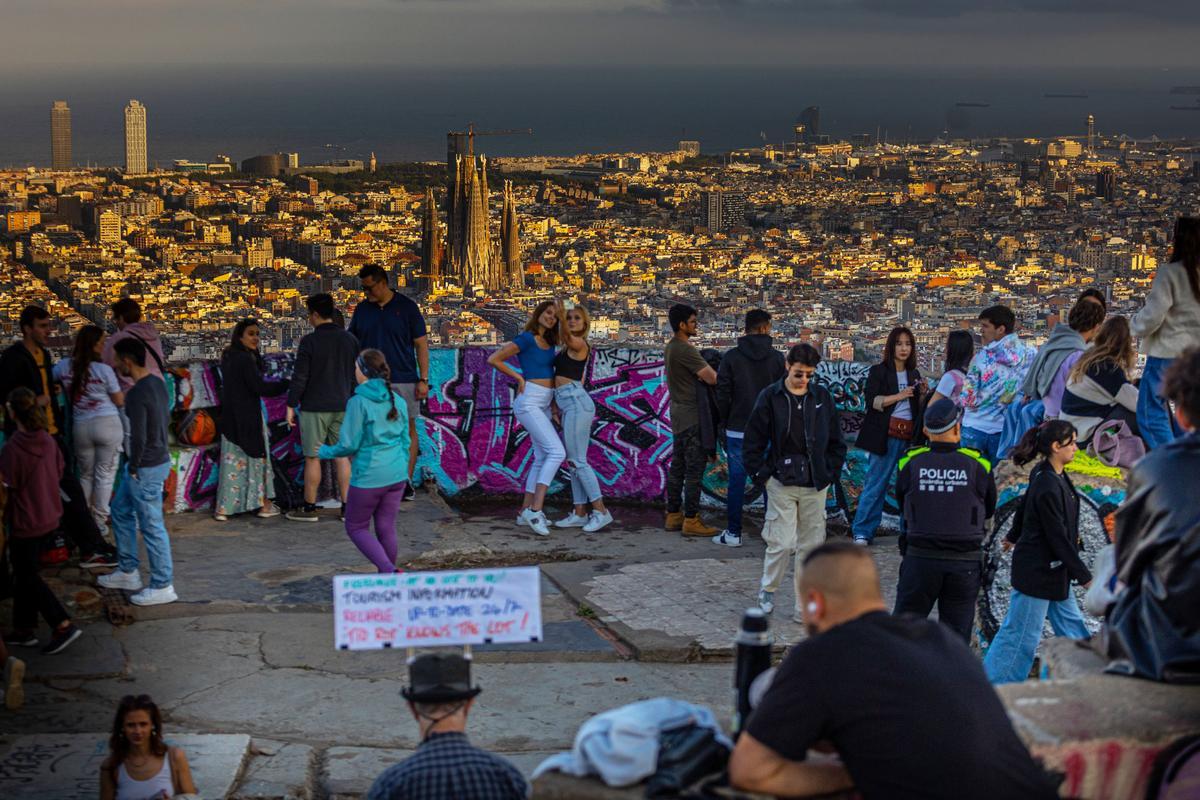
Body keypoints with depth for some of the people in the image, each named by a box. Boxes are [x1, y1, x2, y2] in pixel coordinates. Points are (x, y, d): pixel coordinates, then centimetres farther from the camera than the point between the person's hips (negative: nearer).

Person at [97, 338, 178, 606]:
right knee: (121, 511, 22)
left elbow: (138, 437, -26)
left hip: (146, 468, -10)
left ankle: (163, 586, 9)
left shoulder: (136, 394, -24)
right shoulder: (157, 383, 5)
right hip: (159, 459, 10)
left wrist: (133, 468, -12)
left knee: (152, 526, 0)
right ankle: (128, 572, 31)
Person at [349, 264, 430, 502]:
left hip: (403, 379, -3)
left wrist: (423, 379, -6)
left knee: (407, 429, -1)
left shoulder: (406, 307, 0)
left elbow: (421, 344, 0)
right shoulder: (362, 309, 9)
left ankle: (407, 480, 5)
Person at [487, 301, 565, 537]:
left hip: (545, 404, 9)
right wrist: (519, 377, -3)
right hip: (529, 402, -9)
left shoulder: (550, 342, 13)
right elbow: (494, 359, -9)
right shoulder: (526, 339, -9)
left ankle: (525, 512, 14)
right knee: (557, 452, -19)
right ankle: (535, 509, -23)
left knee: (542, 458, 9)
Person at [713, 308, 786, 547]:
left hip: (738, 430, 0)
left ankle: (733, 533, 6)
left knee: (736, 481, 4)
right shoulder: (777, 358, -2)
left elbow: (722, 394, -3)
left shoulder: (731, 357, -3)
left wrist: (726, 421, 11)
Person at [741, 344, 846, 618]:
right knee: (782, 543, -8)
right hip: (782, 482, -3)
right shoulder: (771, 397, -4)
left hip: (815, 485, 3)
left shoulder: (822, 397, 4)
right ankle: (767, 589, 19)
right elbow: (753, 441, 0)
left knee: (810, 546, 6)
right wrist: (761, 475, -4)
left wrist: (830, 473, 4)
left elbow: (836, 441, 12)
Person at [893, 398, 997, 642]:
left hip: (920, 558, 0)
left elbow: (903, 507, 7)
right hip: (965, 562, 0)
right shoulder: (978, 464, -6)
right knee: (956, 634, 10)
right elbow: (989, 510, 9)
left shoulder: (911, 462, -5)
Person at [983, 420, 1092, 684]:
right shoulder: (1048, 488, -26)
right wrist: (1084, 577, -19)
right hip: (1037, 571, -10)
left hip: (1052, 569, 10)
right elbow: (1059, 538, -24)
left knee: (1070, 624, 15)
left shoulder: (1048, 475, 3)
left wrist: (1013, 537, 38)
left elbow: (1024, 504, 21)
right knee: (1022, 634, 0)